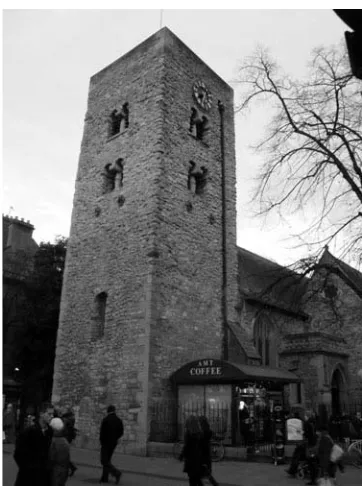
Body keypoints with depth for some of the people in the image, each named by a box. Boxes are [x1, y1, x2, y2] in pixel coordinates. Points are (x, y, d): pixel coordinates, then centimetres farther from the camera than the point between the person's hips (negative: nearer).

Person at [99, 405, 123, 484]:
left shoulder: (106, 419, -15)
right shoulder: (119, 420, 2)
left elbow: (102, 432, -15)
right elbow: (121, 432, 4)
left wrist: (101, 441, 1)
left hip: (106, 442, -6)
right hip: (114, 443, 6)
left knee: (104, 461, -2)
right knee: (107, 460, 18)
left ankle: (116, 472, -19)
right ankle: (104, 478, 20)